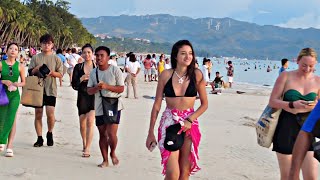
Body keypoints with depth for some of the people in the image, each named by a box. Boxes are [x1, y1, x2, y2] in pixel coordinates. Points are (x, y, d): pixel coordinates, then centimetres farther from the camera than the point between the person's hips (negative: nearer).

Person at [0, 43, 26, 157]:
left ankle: (9, 147, -7)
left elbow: (24, 82, 9)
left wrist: (18, 84, -10)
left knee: (11, 120, -8)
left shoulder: (20, 66, 3)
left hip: (14, 95, 0)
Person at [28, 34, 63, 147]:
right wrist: (37, 68, -12)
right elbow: (30, 72, 7)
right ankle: (39, 138, 14)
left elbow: (60, 74, 2)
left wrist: (52, 72, -16)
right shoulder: (36, 58, 9)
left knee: (50, 113, -12)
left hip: (50, 90, -2)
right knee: (38, 114, 4)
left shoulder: (56, 59, 6)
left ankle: (50, 133, 15)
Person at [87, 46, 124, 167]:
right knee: (102, 134, 9)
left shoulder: (115, 70, -6)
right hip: (99, 107, 4)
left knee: (111, 133, -11)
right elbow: (89, 91, 7)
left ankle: (113, 153, 17)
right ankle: (105, 160, 20)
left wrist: (107, 86, -20)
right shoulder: (93, 72, 7)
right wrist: (97, 88, -15)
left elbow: (121, 89, -9)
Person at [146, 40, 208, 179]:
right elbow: (157, 105, 3)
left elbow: (204, 104, 5)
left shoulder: (197, 75, -1)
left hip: (189, 124, 1)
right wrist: (150, 132, 4)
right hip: (169, 122, -1)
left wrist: (189, 120, -10)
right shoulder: (166, 74, -2)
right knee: (172, 174, -11)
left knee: (184, 173, 6)